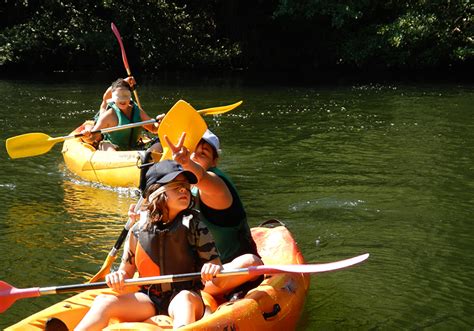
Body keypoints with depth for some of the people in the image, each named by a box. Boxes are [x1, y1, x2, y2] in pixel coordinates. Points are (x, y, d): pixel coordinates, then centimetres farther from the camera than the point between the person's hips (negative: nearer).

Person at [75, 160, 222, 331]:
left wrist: (212, 268, -25)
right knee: (104, 301, -21)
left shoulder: (193, 225, 0)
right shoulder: (138, 231, 4)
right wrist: (117, 277, -10)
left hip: (186, 299, -2)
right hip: (148, 302, 3)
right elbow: (126, 271, 13)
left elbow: (214, 262, -1)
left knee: (184, 298, -37)